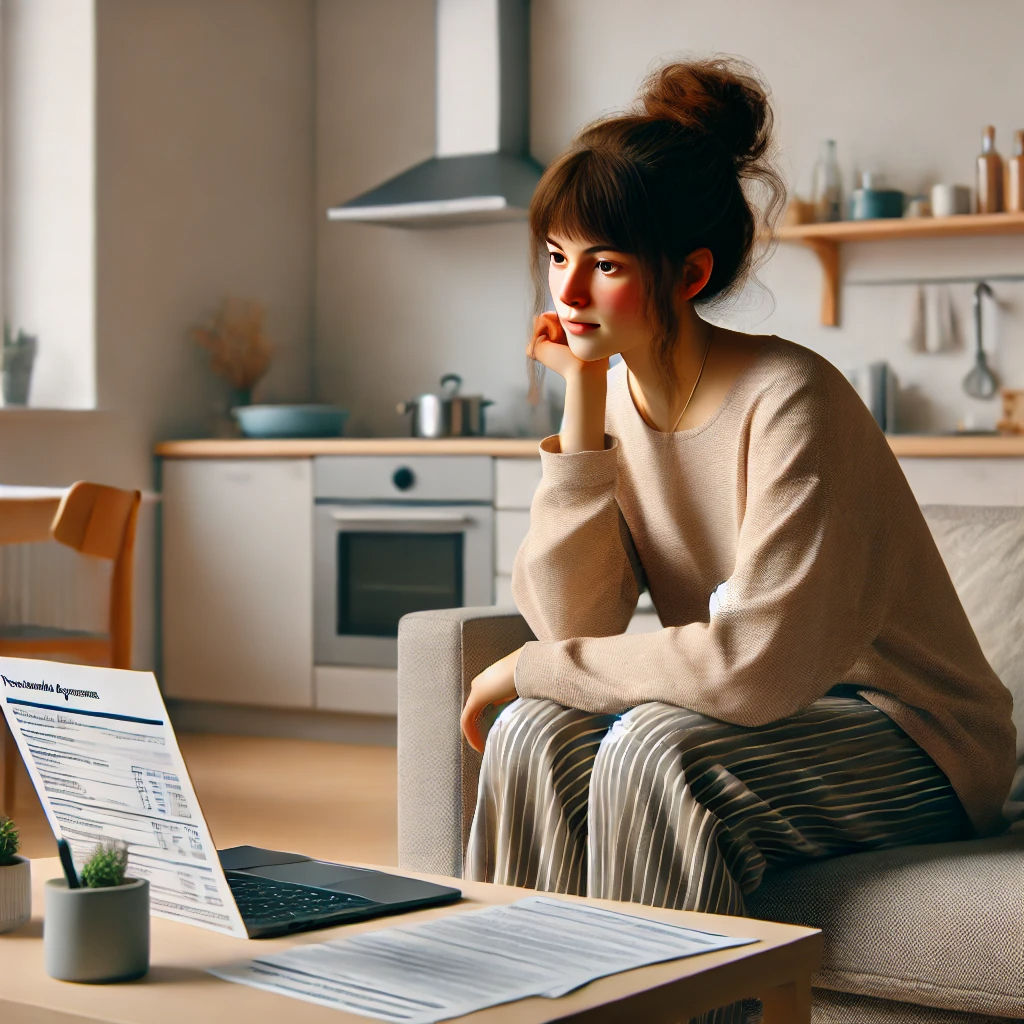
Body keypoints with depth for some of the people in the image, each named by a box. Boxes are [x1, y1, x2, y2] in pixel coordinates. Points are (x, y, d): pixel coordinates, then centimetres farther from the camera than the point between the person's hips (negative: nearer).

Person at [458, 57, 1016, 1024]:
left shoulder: (788, 401, -23)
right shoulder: (619, 398, -2)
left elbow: (756, 667, -29)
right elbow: (573, 622, -10)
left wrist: (530, 670, -19)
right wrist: (580, 406, -14)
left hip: (910, 742, -6)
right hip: (746, 719, 6)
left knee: (658, 750, -30)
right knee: (535, 737, -18)